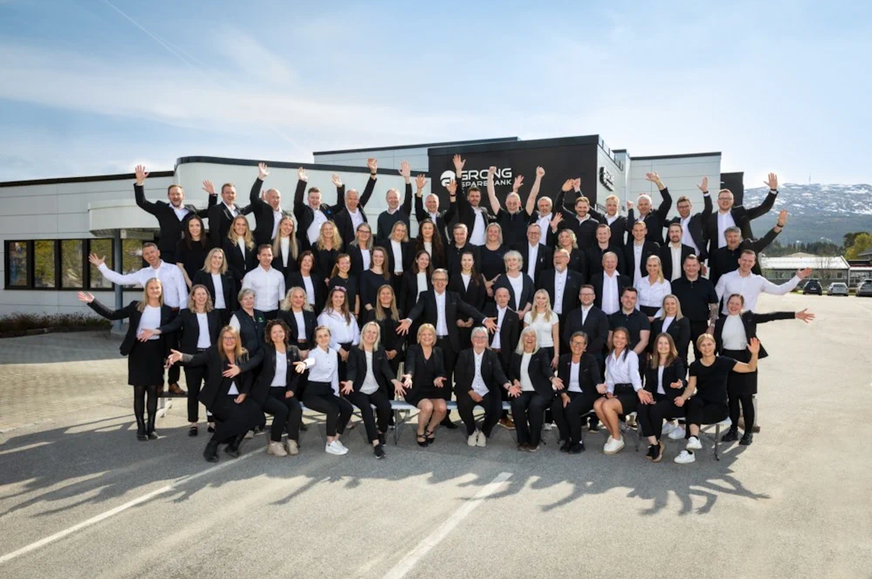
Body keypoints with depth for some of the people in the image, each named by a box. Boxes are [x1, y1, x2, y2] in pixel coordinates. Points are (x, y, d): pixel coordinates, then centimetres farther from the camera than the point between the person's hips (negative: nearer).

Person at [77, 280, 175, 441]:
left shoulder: (167, 310, 2)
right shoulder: (136, 306, 0)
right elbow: (112, 315, -2)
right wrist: (92, 302, -9)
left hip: (156, 353, 0)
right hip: (138, 351, 0)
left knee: (153, 391, 5)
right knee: (139, 391, 3)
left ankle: (151, 427, 15)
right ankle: (141, 428, 12)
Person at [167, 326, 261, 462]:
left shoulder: (243, 354, 8)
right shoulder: (214, 352, -4)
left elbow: (248, 376, 8)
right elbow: (196, 359, -20)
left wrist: (244, 393, -8)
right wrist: (182, 357, -42)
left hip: (237, 396, 5)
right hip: (219, 398, -4)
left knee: (254, 412, -24)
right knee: (238, 415, -31)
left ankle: (233, 444, -1)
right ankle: (212, 445, -8)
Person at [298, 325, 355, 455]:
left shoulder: (334, 352, 8)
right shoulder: (314, 352, -11)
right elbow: (312, 360, -38)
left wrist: (336, 394, 10)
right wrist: (305, 363, -63)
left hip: (327, 391, 6)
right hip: (312, 392, -6)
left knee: (348, 408, -15)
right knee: (333, 409, -29)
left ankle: (335, 439, -1)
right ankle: (330, 444, -15)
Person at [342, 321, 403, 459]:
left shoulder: (381, 351, 11)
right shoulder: (354, 351, 2)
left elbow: (386, 368, -3)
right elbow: (352, 368, -13)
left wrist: (395, 381, -25)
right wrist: (350, 382, -36)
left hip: (376, 390, 3)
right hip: (359, 390, -3)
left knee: (386, 406, -25)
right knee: (366, 407, -32)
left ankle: (381, 432, 2)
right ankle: (376, 443, -34)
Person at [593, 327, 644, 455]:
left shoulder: (631, 355, -1)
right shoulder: (609, 358, 16)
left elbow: (634, 374, -18)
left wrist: (639, 390, -37)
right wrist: (609, 392, -6)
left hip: (630, 393, -5)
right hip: (616, 392, 5)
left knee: (607, 405, -31)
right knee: (597, 404, -25)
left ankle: (617, 439, -12)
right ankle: (613, 434, -5)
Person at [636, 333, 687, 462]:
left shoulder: (677, 361, -4)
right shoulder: (651, 364, 12)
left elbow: (681, 377, -23)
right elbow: (649, 383, 10)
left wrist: (680, 384, -48)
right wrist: (648, 395, -12)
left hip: (673, 399, -4)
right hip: (657, 397, 5)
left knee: (655, 410, -33)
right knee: (640, 408, -27)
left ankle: (655, 444, -10)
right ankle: (655, 443, -24)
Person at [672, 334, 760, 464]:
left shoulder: (724, 362, -2)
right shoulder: (695, 366, 3)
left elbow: (750, 368, 0)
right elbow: (691, 388, -1)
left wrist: (754, 354, -19)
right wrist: (683, 398, -22)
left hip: (719, 406, -2)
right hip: (701, 402, 2)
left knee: (693, 414, -31)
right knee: (693, 402, -36)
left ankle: (689, 451, -28)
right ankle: (694, 438, -48)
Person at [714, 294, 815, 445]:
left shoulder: (748, 317, 0)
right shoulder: (721, 321, 5)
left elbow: (771, 316, -8)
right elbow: (716, 344, 6)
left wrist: (795, 314, -16)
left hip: (745, 361, -2)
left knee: (746, 398, 0)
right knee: (732, 397, 9)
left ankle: (748, 433, 11)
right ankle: (733, 430, 21)